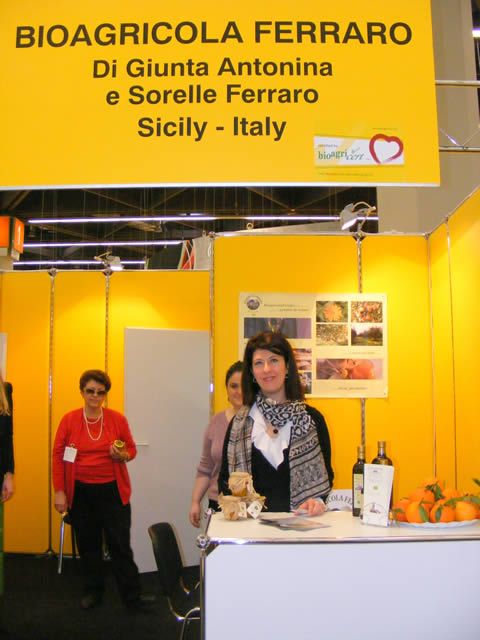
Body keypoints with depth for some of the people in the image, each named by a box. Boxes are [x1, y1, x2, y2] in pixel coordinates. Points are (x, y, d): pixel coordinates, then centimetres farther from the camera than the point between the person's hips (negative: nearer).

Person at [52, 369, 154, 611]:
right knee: (88, 543, 12)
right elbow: (58, 456, 0)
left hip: (113, 490, -1)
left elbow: (132, 448, 10)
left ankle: (132, 595, 9)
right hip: (80, 491, 1)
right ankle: (92, 591, 29)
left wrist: (124, 455, -13)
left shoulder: (117, 419, 0)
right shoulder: (69, 420, -1)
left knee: (120, 543, 0)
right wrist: (59, 491, -5)